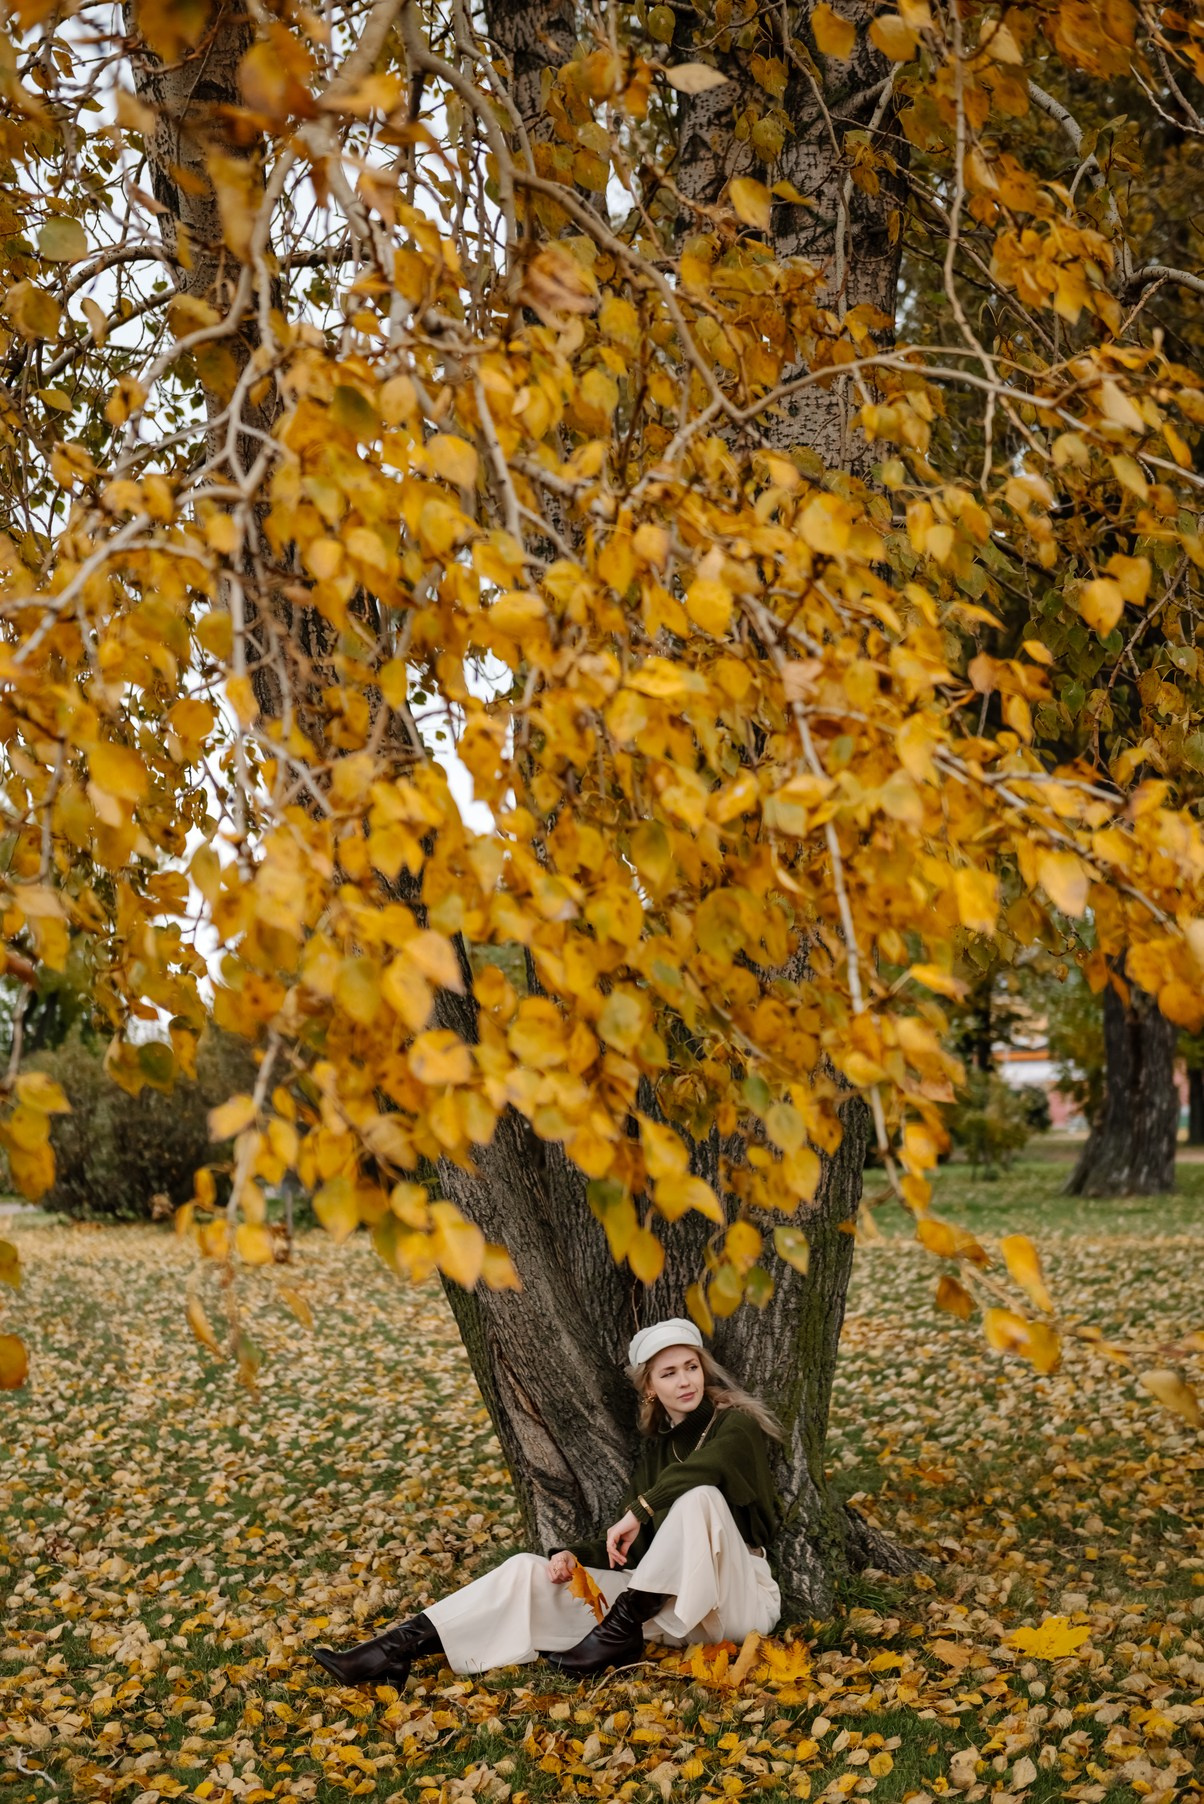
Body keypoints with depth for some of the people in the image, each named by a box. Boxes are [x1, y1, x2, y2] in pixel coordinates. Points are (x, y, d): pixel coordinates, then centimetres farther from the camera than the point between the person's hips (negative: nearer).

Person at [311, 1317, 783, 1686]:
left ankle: (622, 1630, -25)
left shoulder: (737, 1424, -6)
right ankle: (397, 1651, -19)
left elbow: (704, 1465, -32)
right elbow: (631, 1542, 9)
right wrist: (577, 1554, -9)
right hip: (667, 1601, 6)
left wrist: (642, 1508, -24)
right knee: (527, 1571, -8)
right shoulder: (657, 1446, 14)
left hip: (737, 1597, -6)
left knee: (698, 1495, -35)